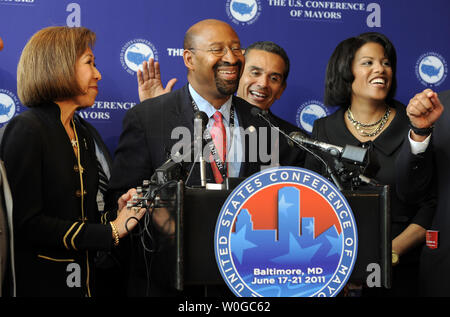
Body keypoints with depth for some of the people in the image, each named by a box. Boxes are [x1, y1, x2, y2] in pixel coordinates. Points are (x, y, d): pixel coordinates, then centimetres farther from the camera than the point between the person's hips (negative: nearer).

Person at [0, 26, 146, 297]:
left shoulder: (83, 132, 11)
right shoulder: (27, 130, -13)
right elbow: (26, 223, -19)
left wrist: (118, 215, -5)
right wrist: (110, 231, -16)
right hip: (39, 283, -7)